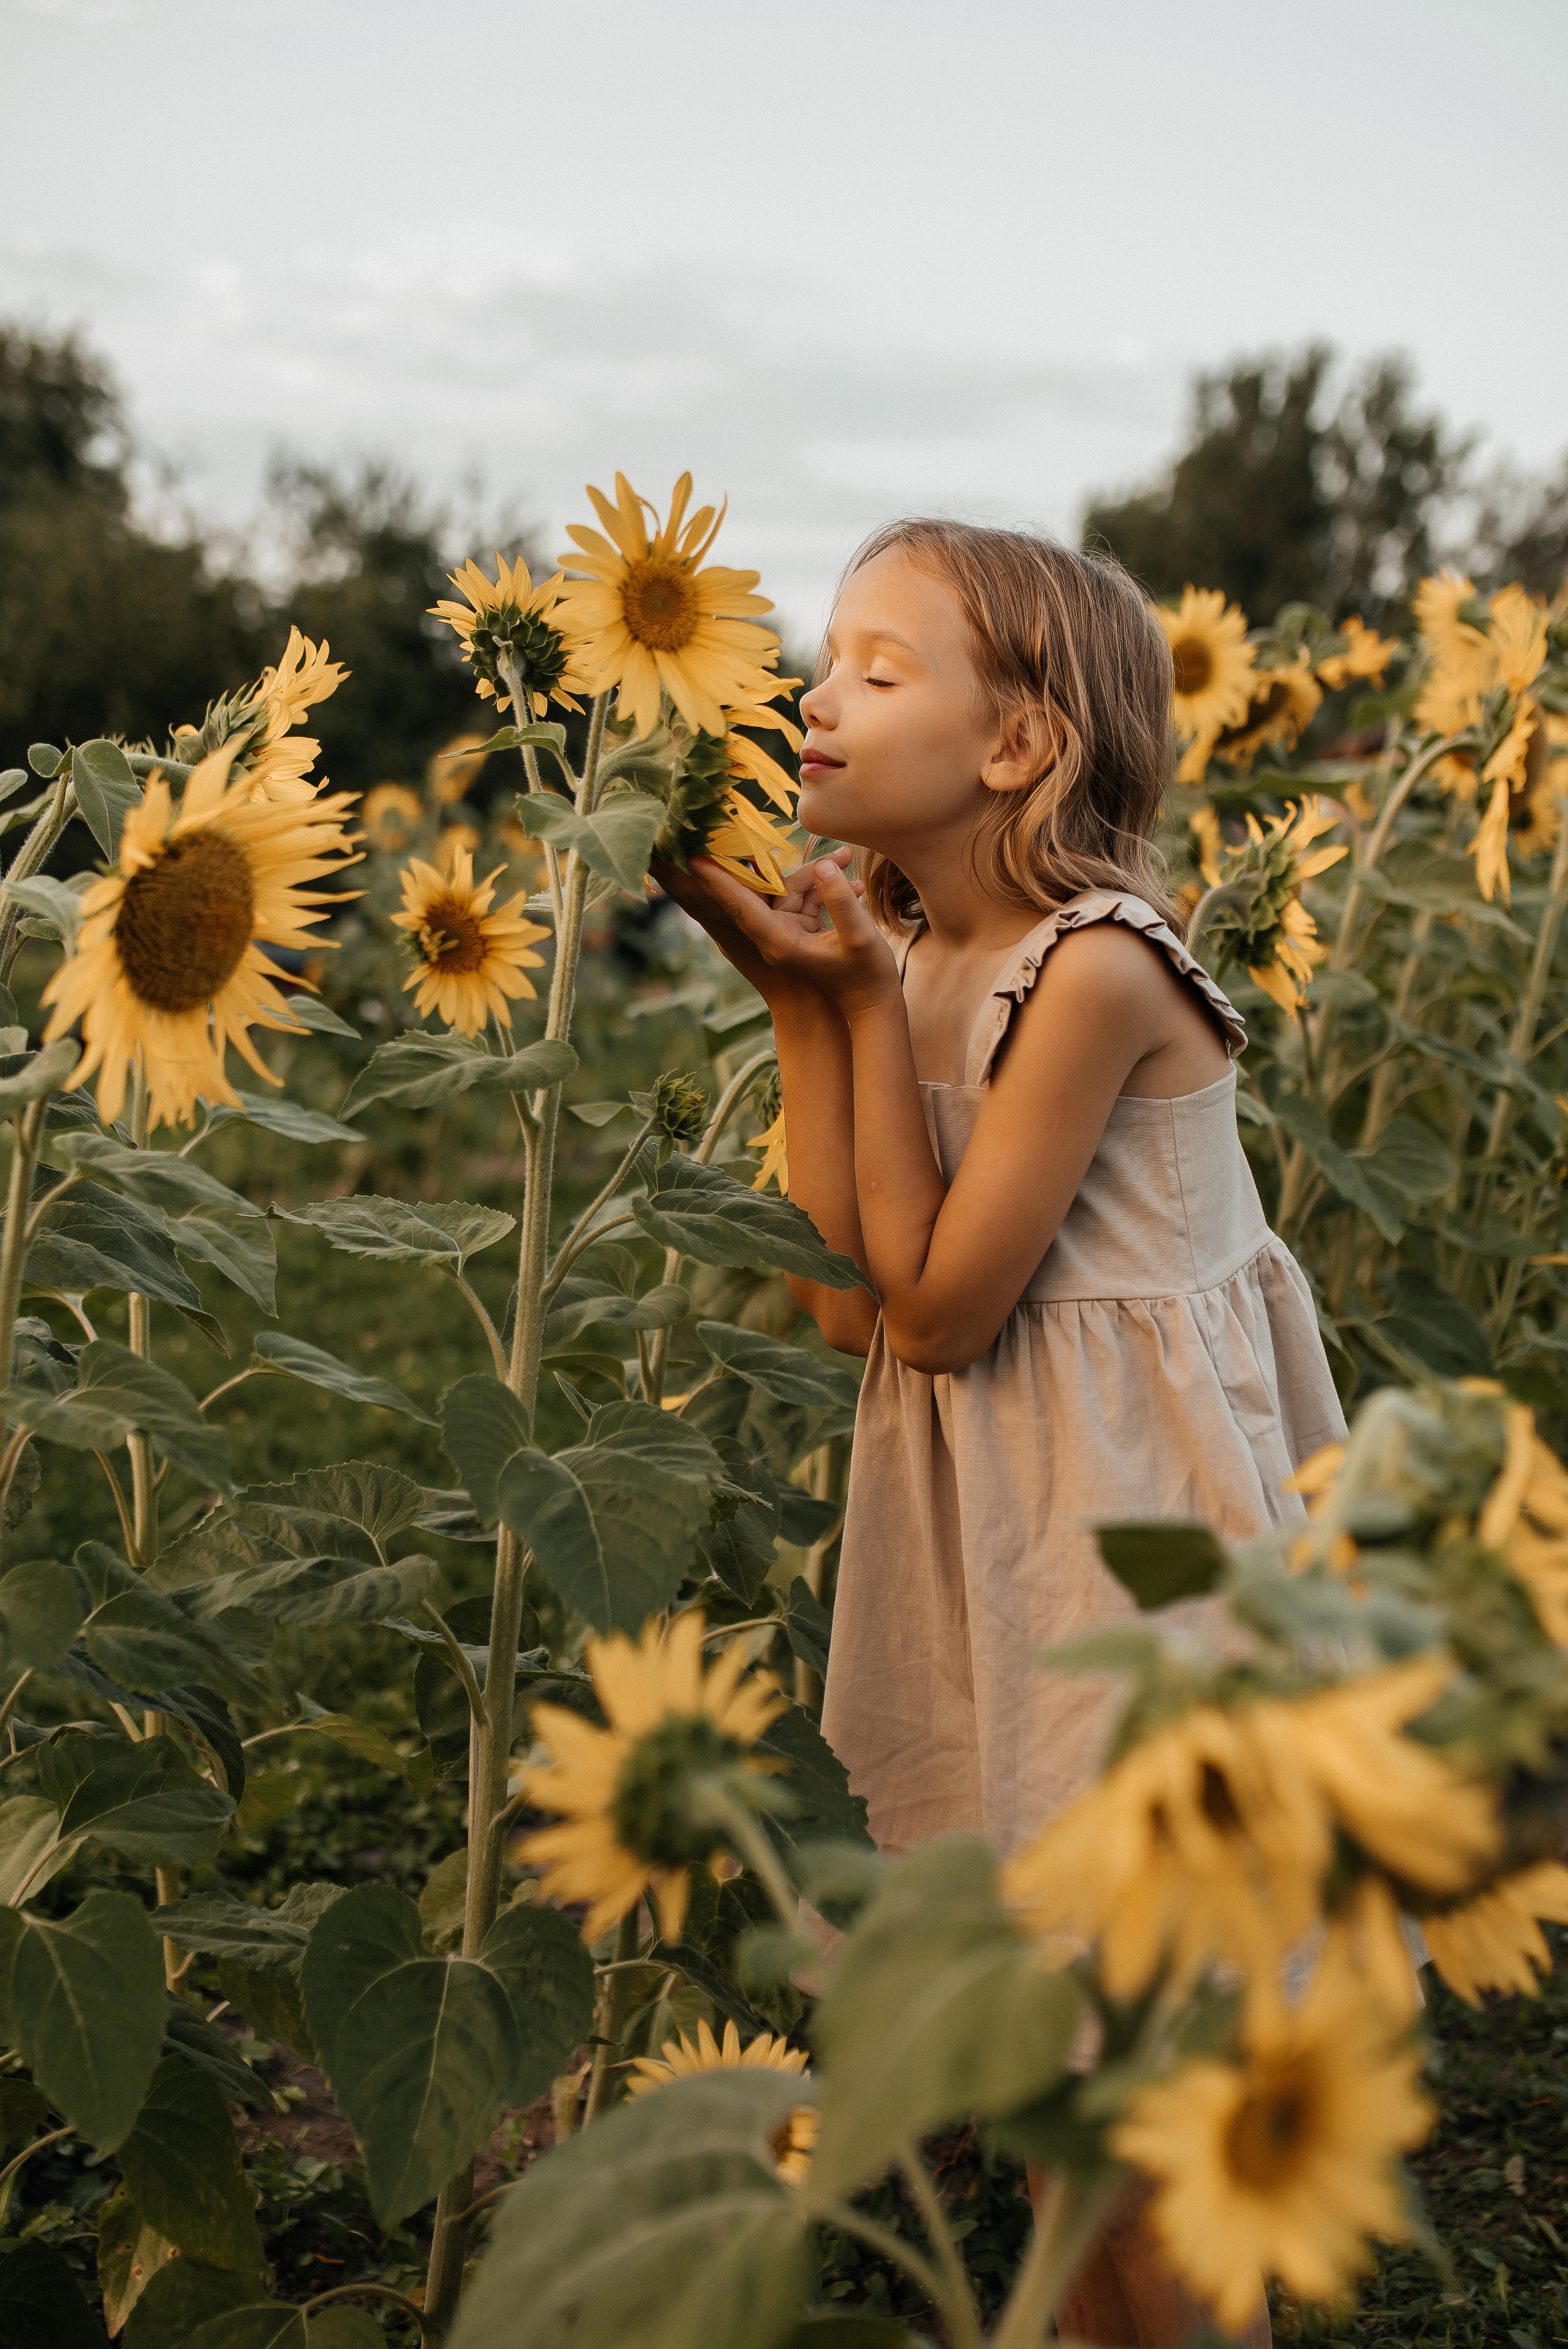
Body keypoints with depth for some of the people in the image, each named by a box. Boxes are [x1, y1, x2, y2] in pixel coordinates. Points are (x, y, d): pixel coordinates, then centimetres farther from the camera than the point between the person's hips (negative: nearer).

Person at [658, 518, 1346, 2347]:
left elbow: (938, 1313, -20)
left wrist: (866, 1003, -18)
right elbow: (846, 1305, -4)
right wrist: (797, 998, -8)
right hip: (988, 1507, 8)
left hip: (1131, 1508, -8)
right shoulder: (913, 956, 1)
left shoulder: (1094, 965, -21)